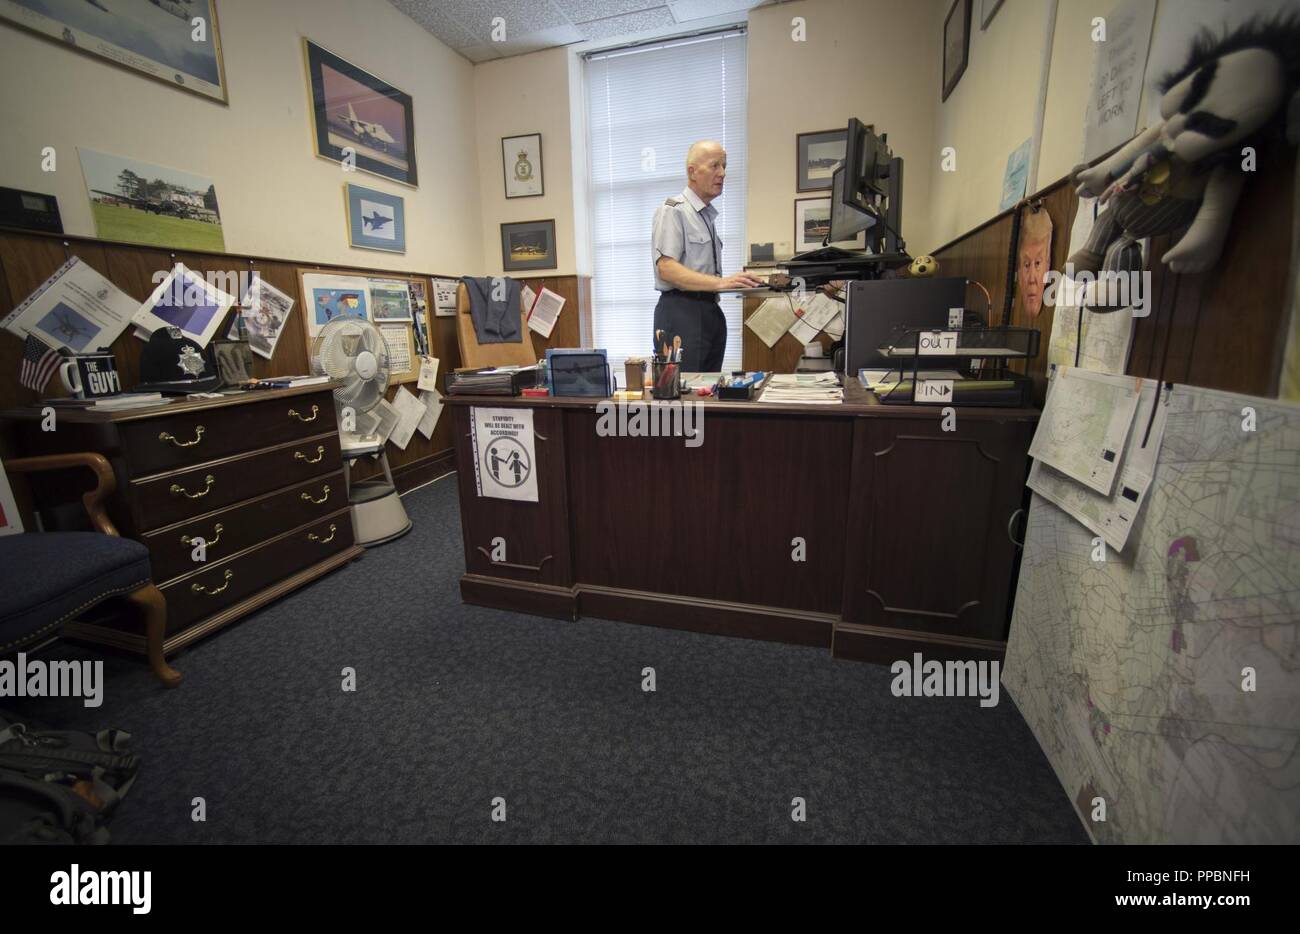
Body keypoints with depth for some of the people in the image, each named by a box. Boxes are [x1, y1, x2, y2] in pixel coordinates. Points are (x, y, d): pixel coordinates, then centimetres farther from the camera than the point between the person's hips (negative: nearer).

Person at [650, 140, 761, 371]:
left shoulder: (709, 215, 19)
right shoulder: (672, 210, -6)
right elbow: (667, 269, -18)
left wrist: (733, 283, 9)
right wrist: (720, 282, -26)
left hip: (711, 312, 8)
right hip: (681, 314, -8)